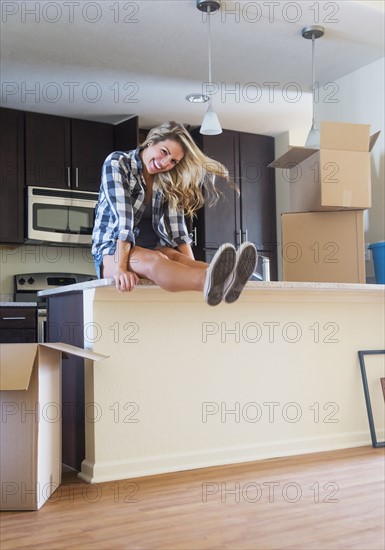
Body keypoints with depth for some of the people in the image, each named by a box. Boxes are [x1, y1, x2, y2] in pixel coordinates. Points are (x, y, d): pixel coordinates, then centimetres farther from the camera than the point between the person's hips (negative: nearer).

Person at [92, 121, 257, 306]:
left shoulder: (167, 181, 6)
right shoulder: (116, 163, -7)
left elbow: (176, 226, -4)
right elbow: (122, 216, -22)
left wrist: (192, 267, -18)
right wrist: (120, 267, -31)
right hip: (112, 251, -4)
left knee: (176, 257, -32)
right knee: (154, 260, -37)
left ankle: (224, 280, -63)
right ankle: (209, 281, -68)